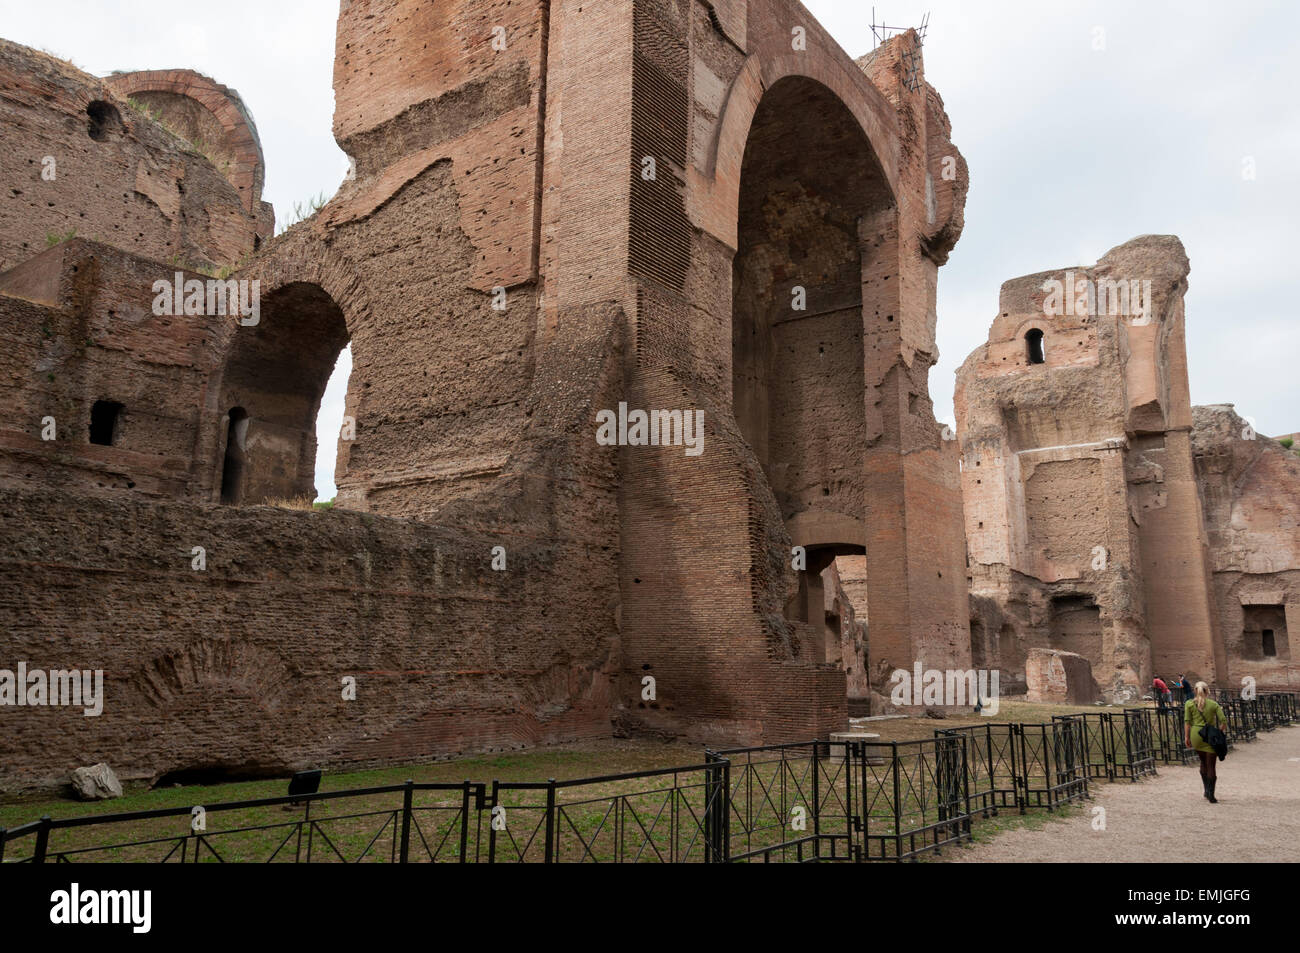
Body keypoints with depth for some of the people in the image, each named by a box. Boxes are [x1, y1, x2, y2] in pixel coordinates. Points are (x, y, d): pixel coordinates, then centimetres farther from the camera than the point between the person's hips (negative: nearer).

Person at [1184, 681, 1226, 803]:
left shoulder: (1189, 703, 3)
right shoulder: (1214, 704, 3)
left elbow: (1187, 721, -3)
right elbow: (1223, 721, -5)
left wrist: (1186, 736, 1)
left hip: (1196, 735, 1)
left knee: (1203, 762, 21)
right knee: (1211, 766, 3)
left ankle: (1207, 791, 20)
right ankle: (1211, 795, -2)